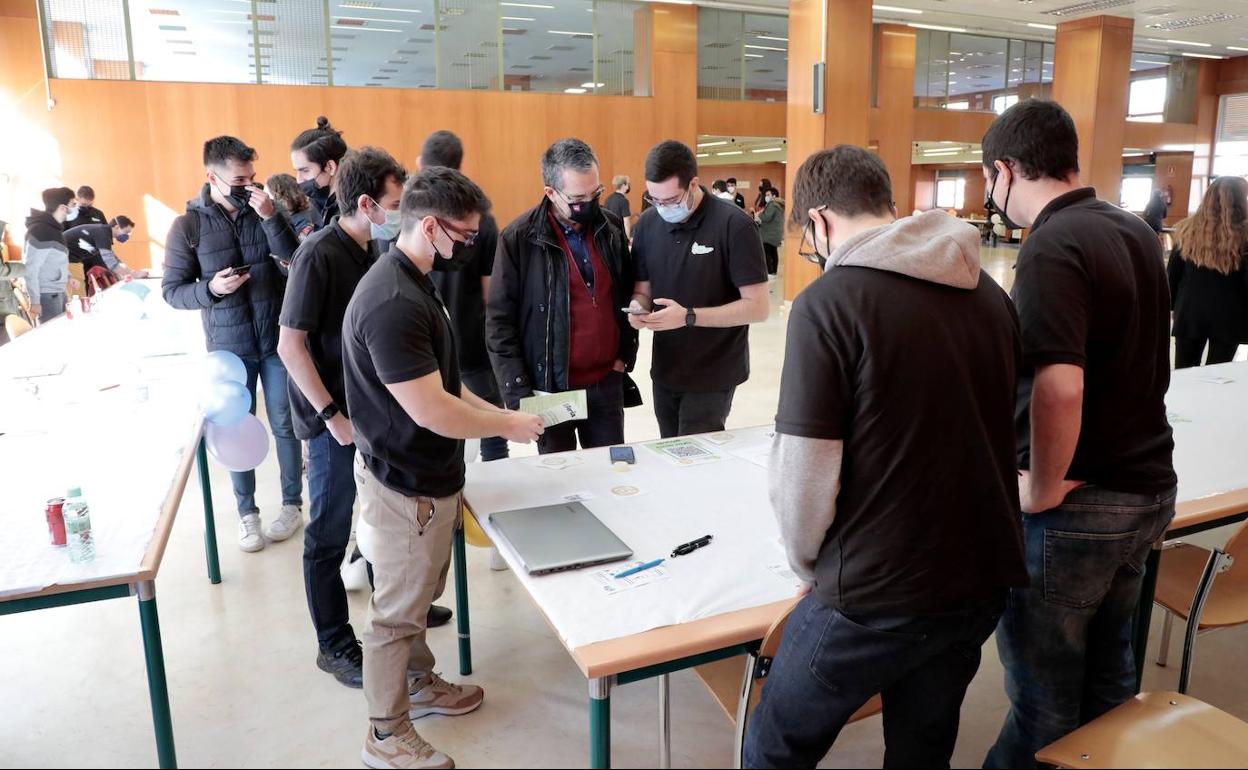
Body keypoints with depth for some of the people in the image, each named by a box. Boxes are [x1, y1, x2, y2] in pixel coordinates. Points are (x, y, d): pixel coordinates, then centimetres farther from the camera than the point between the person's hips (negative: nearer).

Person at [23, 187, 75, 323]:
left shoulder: (54, 228, 9)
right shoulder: (40, 230, -18)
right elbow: (30, 269, -20)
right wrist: (34, 301, -19)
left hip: (58, 292, 9)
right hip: (46, 295, -9)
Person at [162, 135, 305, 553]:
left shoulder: (264, 209, -2)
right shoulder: (188, 226, -5)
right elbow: (172, 290, -3)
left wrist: (271, 218, -22)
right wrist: (210, 288, -22)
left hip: (278, 339, 1)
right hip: (229, 346, -1)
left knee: (285, 425, 10)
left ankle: (293, 503, 26)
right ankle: (247, 511, 25)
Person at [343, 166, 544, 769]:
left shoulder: (412, 281, 5)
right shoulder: (392, 303, -29)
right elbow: (431, 410, -29)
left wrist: (493, 411, 5)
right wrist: (506, 425, -15)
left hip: (425, 473, 10)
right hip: (405, 485, -10)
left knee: (418, 595, 25)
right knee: (396, 611, 8)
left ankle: (419, 684, 46)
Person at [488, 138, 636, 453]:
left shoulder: (611, 227, 2)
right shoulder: (519, 238, -11)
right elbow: (500, 321, -8)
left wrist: (625, 355, 6)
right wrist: (519, 393, -11)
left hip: (607, 382, 4)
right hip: (550, 388, -3)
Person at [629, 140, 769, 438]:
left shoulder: (734, 225, -16)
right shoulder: (648, 223, 1)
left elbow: (758, 307, -17)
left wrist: (688, 317, -25)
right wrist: (638, 306, -14)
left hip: (713, 374, -5)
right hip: (665, 370, 5)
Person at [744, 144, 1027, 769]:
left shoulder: (829, 302, -15)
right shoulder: (989, 293, 6)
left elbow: (804, 476, -16)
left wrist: (809, 565, 4)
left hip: (874, 596, -6)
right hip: (982, 580, 7)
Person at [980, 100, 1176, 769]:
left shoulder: (1052, 247, -20)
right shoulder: (1136, 231, 8)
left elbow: (1058, 388, -31)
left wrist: (1042, 492, -18)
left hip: (1078, 505, -8)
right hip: (1146, 487, 9)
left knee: (1045, 701, 9)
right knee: (1107, 677, 24)